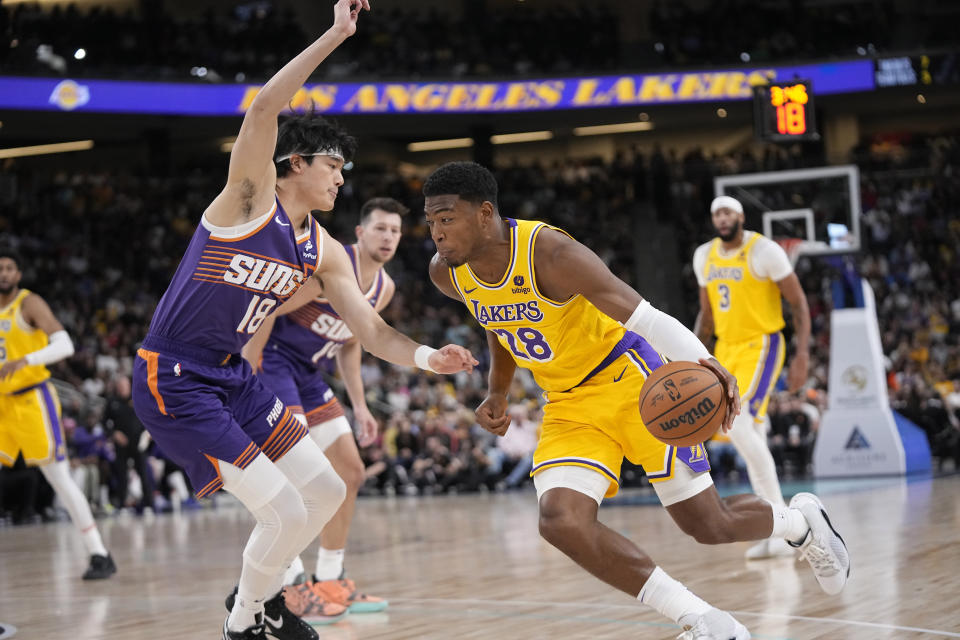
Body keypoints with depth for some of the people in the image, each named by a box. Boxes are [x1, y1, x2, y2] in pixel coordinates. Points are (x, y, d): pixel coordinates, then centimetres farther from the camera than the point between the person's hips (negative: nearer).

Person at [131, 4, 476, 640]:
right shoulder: (252, 195, -12)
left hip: (231, 376, 9)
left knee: (326, 491, 9)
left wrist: (427, 357, -14)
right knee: (284, 510, -13)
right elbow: (265, 108, -28)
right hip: (173, 380, -9)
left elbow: (371, 329, 6)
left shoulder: (324, 252, 9)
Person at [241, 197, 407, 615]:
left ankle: (329, 580, 17)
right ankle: (290, 584, -14)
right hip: (271, 361, -9)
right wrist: (246, 373, -25)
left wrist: (359, 406, 14)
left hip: (308, 374, 9)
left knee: (351, 474, 8)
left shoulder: (384, 288, 6)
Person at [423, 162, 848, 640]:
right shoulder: (447, 274, -7)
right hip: (569, 405, 6)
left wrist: (701, 361, -51)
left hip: (631, 381, -6)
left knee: (709, 527, 0)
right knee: (560, 521, -22)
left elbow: (643, 317, -35)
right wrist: (497, 393, 18)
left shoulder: (550, 253, -28)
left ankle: (801, 521, 37)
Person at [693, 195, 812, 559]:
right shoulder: (704, 256, 9)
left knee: (739, 426, -24)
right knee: (751, 442, 7)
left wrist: (803, 354, -18)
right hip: (726, 350, 7)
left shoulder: (764, 251, -11)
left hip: (761, 347, -7)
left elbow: (799, 302, -10)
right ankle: (776, 534, 14)